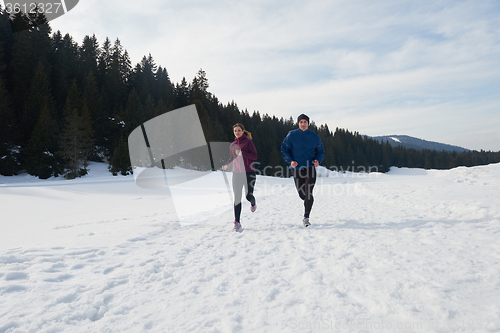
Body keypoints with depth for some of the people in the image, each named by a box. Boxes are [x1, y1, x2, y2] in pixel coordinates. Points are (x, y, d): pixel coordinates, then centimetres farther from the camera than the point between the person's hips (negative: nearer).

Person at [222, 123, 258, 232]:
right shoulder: (232, 145, 12)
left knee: (248, 196, -2)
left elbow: (254, 156, -9)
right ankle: (237, 223, 0)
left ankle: (253, 203, 37)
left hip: (249, 173, -3)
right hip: (237, 174, 3)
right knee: (237, 198, -3)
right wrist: (226, 165, 6)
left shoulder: (248, 141, -2)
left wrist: (242, 153, -20)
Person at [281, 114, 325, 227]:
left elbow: (321, 151, 11)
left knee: (308, 193, -15)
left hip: (310, 168, -1)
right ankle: (309, 201, 47)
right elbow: (284, 149, 2)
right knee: (302, 194, 11)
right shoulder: (291, 135, -1)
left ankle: (306, 217, -7)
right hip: (297, 168, 1)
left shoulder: (314, 137, 2)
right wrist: (290, 161, -14)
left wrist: (318, 160, -10)